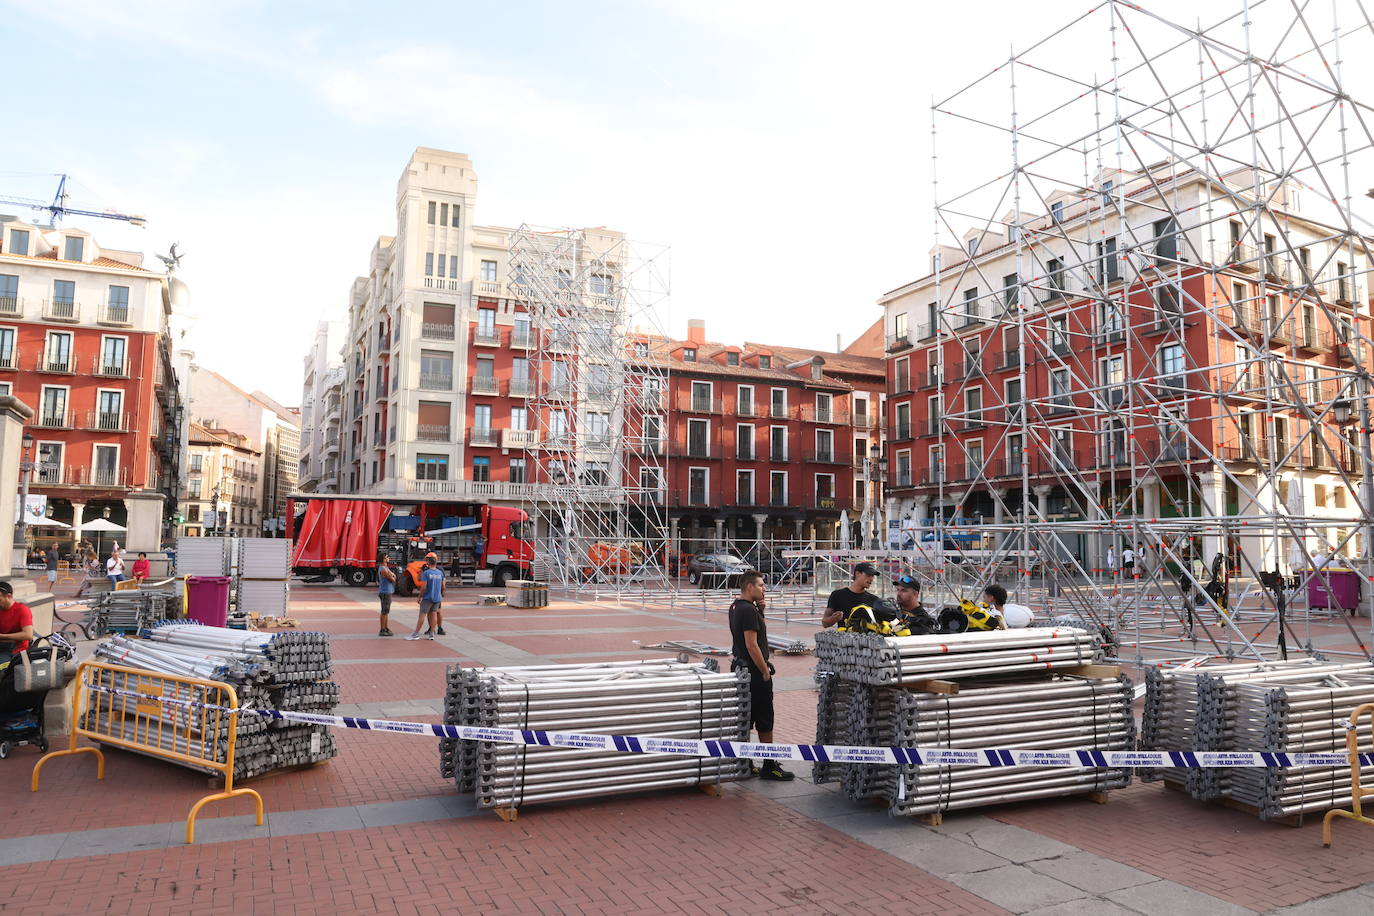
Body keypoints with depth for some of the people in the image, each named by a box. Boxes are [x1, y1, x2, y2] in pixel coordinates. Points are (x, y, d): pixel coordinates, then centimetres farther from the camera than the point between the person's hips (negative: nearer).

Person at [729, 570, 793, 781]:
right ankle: (769, 767, 6)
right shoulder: (748, 610, -20)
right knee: (764, 718, -1)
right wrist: (765, 671, -16)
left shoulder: (736, 606, 10)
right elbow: (752, 645, -23)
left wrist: (760, 610, 4)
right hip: (754, 670, -10)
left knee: (744, 717, 13)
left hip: (740, 667, 10)